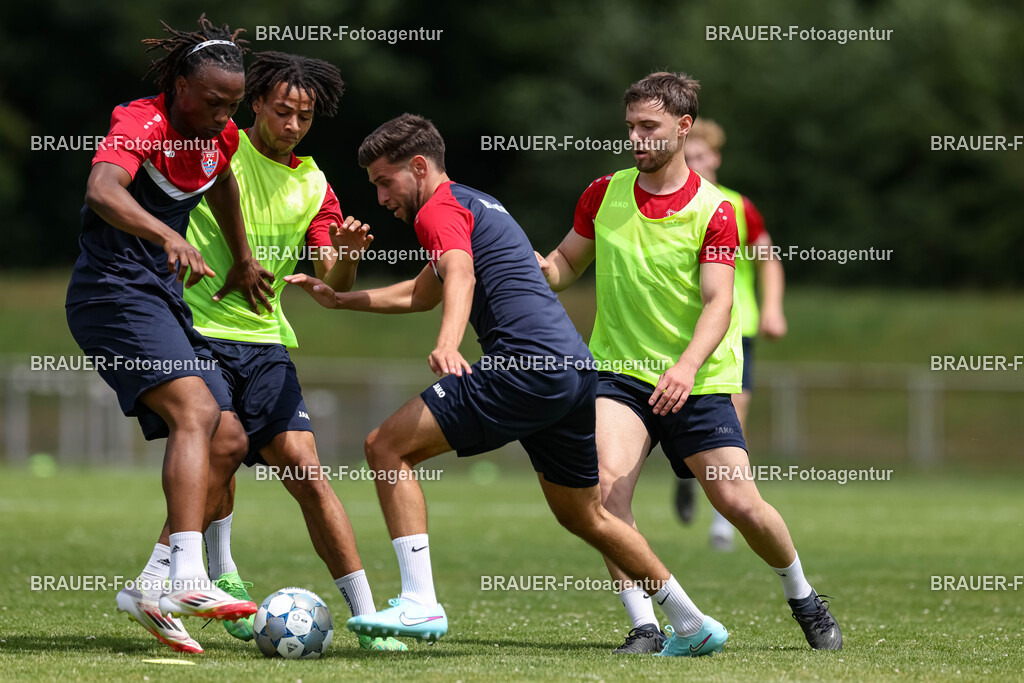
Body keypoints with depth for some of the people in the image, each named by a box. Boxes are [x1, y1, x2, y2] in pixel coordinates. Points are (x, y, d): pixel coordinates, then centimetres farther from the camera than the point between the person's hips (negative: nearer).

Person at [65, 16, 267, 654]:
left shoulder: (219, 137, 9)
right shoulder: (141, 125, -17)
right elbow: (102, 192, -37)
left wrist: (243, 259, 36)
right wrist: (169, 237, -53)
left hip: (163, 298, 9)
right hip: (114, 288, -9)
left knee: (224, 439, 3)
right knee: (195, 413, -26)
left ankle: (154, 587, 1)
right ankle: (187, 579, -38)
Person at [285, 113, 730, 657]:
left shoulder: (439, 209, -1)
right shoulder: (479, 203, 28)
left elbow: (460, 276, -24)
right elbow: (421, 295, 41)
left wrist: (446, 345, -42)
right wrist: (340, 299, 39)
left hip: (525, 365, -10)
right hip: (576, 366, 10)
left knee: (386, 447, -7)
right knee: (584, 516, 24)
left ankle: (420, 605, -17)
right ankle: (694, 626, 28)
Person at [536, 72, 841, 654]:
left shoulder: (713, 210, -8)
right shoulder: (604, 194, 3)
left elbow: (718, 301, -15)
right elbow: (568, 262, 16)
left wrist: (687, 366, -32)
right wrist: (538, 268, -8)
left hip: (698, 382, -2)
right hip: (620, 371, 2)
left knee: (740, 503, -4)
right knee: (607, 482, -23)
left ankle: (803, 598, 25)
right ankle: (644, 627, -16)